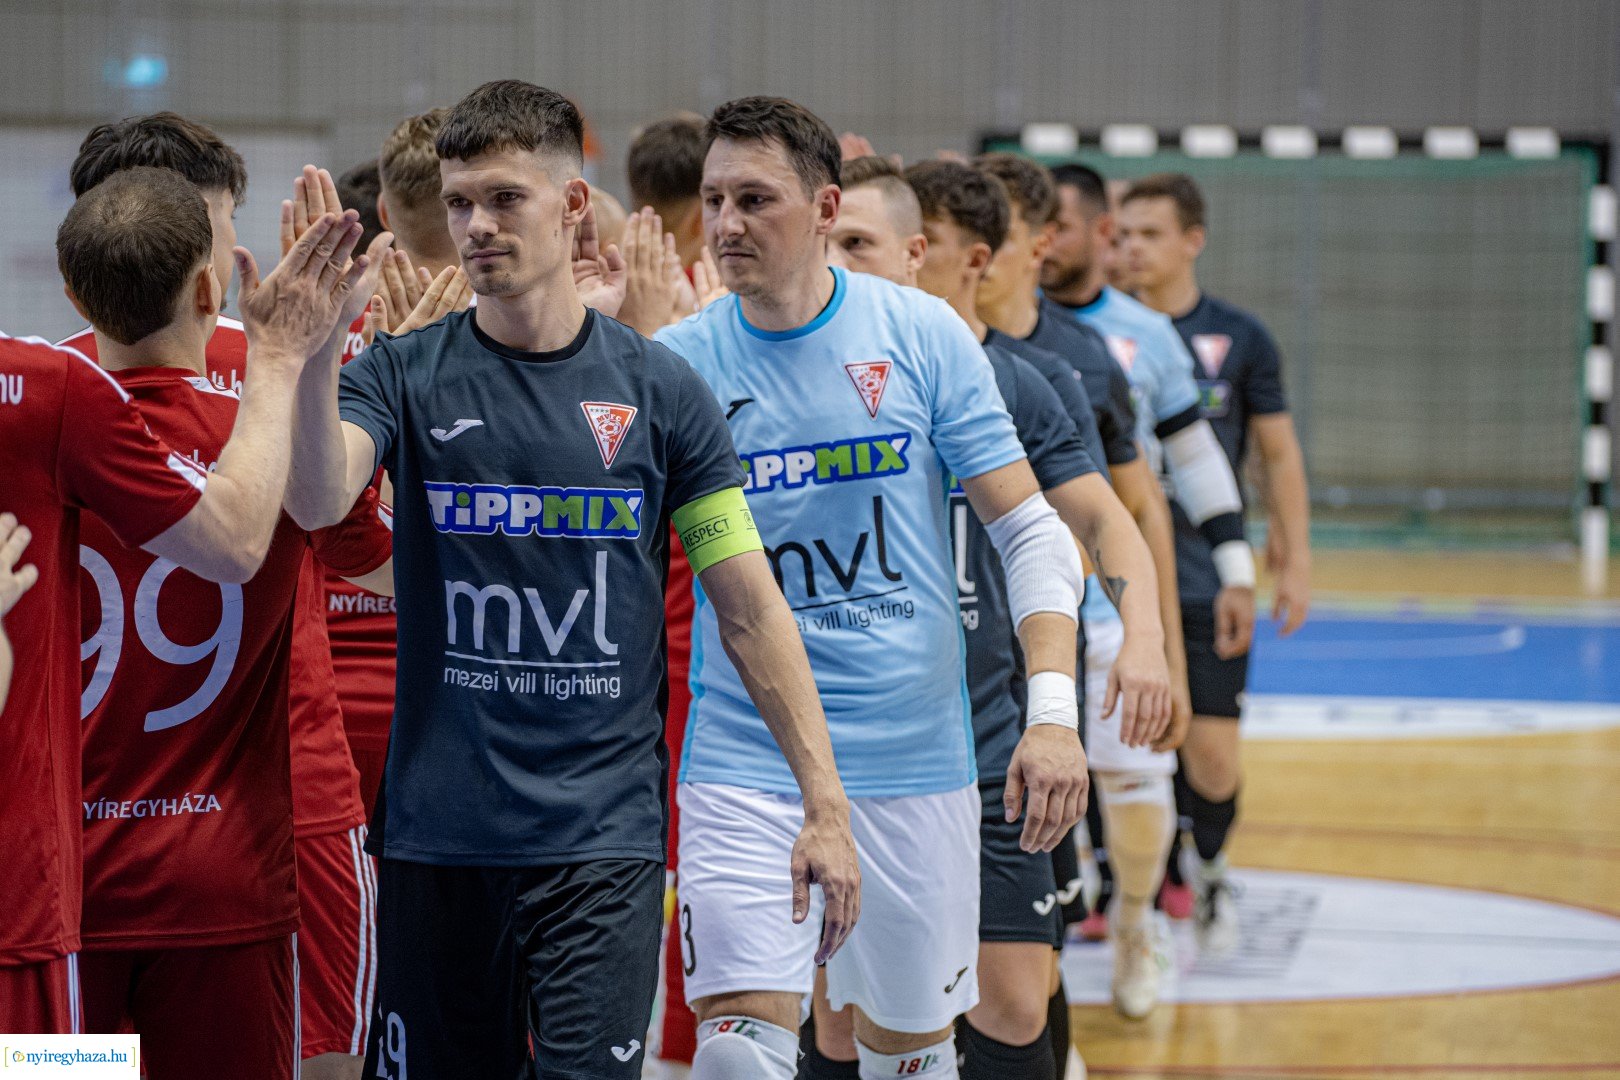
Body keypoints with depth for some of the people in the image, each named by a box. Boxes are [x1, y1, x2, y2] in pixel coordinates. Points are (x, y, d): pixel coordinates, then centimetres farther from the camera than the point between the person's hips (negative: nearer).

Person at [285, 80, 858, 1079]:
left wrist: (826, 803, -1)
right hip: (437, 835, 1)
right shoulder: (407, 378, 2)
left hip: (604, 836, -1)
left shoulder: (658, 389, 2)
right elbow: (323, 497, -19)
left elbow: (750, 605, 4)